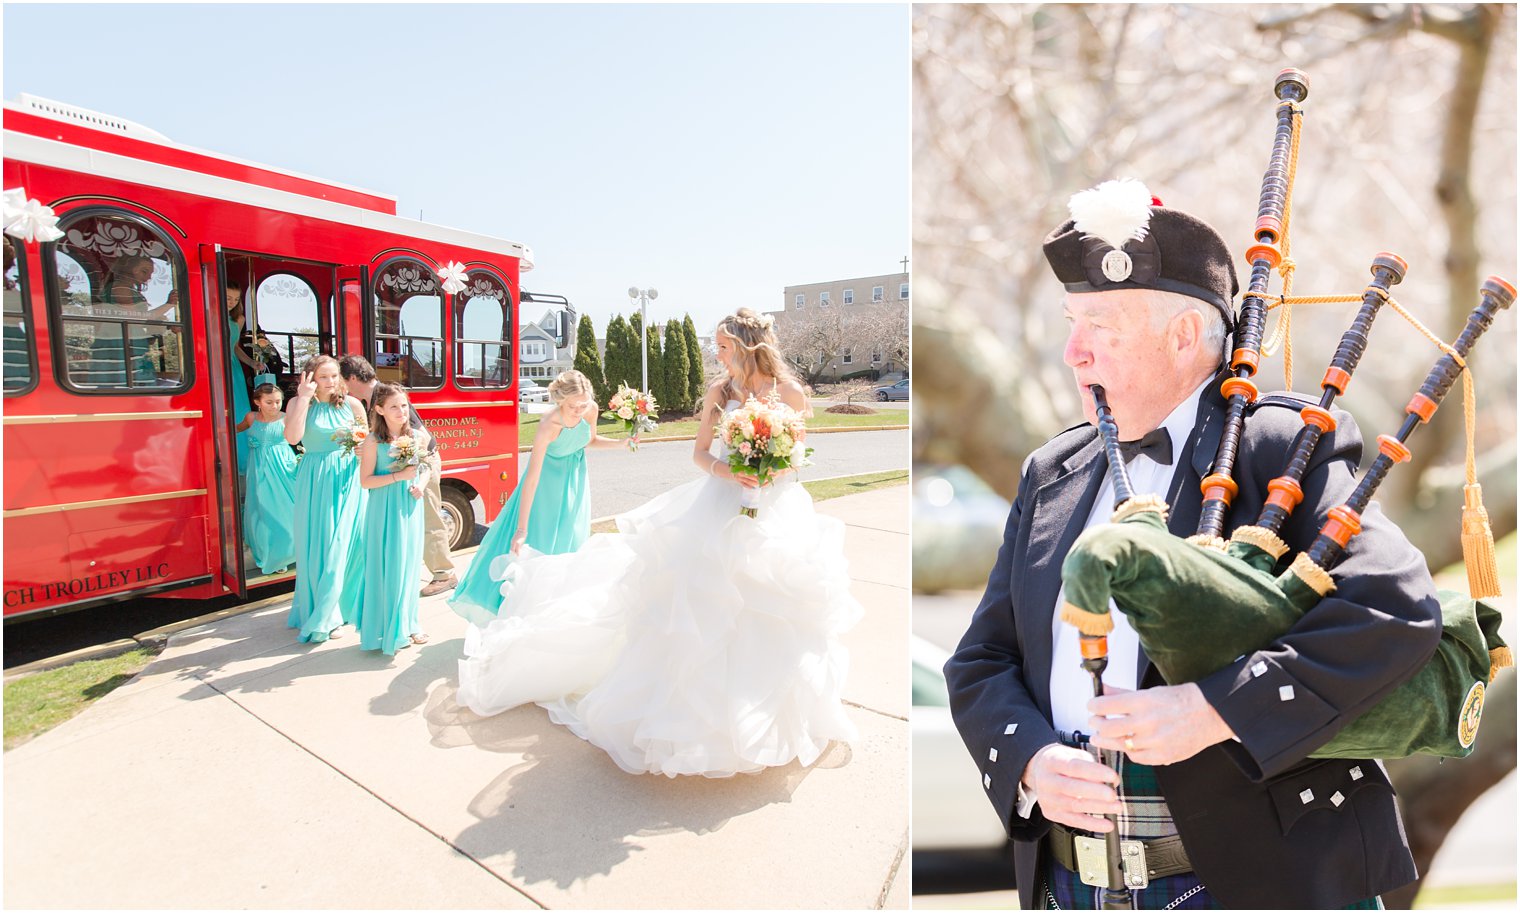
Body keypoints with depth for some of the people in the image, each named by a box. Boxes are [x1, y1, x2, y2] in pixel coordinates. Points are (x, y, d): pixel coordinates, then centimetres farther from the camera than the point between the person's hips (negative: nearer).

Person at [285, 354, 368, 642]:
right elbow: (292, 438, -16)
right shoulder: (298, 404, 0)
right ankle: (324, 615, 18)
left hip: (348, 478, 1)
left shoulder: (351, 404, 3)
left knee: (348, 541, 0)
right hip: (315, 481, 0)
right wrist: (304, 397, -16)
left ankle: (347, 604, 17)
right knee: (318, 545, 5)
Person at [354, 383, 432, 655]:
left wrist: (421, 485, -4)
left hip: (410, 509, 4)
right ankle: (388, 627, 15)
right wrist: (399, 476, -18)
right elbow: (365, 481, -10)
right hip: (384, 511, -4)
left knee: (409, 564, 10)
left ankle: (408, 623, 24)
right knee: (387, 566, 1)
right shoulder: (373, 442, -8)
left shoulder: (418, 436, 3)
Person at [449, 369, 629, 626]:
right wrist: (521, 528, -39)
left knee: (570, 542, 10)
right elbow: (532, 479, -37)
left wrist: (621, 443, -14)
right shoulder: (548, 425, -35)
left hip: (575, 479, 5)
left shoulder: (591, 409, -21)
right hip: (548, 480, -5)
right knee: (539, 540, -1)